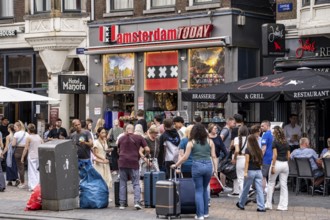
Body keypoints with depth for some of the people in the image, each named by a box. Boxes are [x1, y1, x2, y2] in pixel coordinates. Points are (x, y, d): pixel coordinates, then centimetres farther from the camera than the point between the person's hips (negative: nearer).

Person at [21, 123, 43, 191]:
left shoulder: (29, 138, -8)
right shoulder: (39, 137, 6)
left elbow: (26, 149, -7)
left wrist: (22, 157, 0)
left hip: (32, 156, -5)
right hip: (39, 156, 5)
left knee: (32, 171, -1)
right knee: (38, 171, 13)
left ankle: (33, 186, -5)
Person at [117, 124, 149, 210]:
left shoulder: (121, 138, 12)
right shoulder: (139, 138, 3)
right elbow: (147, 149, -2)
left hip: (122, 162, 2)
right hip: (134, 163, -2)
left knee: (122, 184, 8)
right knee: (136, 184, 3)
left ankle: (122, 204, 6)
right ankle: (137, 202, -12)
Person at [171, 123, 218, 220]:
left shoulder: (191, 142, 2)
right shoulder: (210, 141, 8)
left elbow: (185, 157, 1)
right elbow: (214, 156, 4)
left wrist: (176, 165, 11)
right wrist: (215, 169, 8)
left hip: (197, 166, -3)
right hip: (208, 166, 3)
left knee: (199, 191, 4)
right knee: (205, 189, 19)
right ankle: (205, 212, 23)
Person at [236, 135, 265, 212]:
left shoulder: (248, 150, -6)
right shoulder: (259, 150, 7)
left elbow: (247, 161, -10)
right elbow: (261, 161, 9)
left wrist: (245, 172, -11)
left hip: (250, 171, -4)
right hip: (259, 171, 4)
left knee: (246, 189, 10)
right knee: (259, 190, 1)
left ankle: (241, 204, 26)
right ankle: (261, 207, -5)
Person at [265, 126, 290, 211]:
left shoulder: (275, 142, -7)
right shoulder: (286, 143, 10)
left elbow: (275, 155, -14)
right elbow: (288, 156, 9)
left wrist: (273, 166, -14)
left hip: (277, 163, -5)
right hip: (285, 164, 5)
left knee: (271, 183, 7)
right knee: (284, 185, 6)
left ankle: (268, 204, 8)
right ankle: (283, 205, 4)